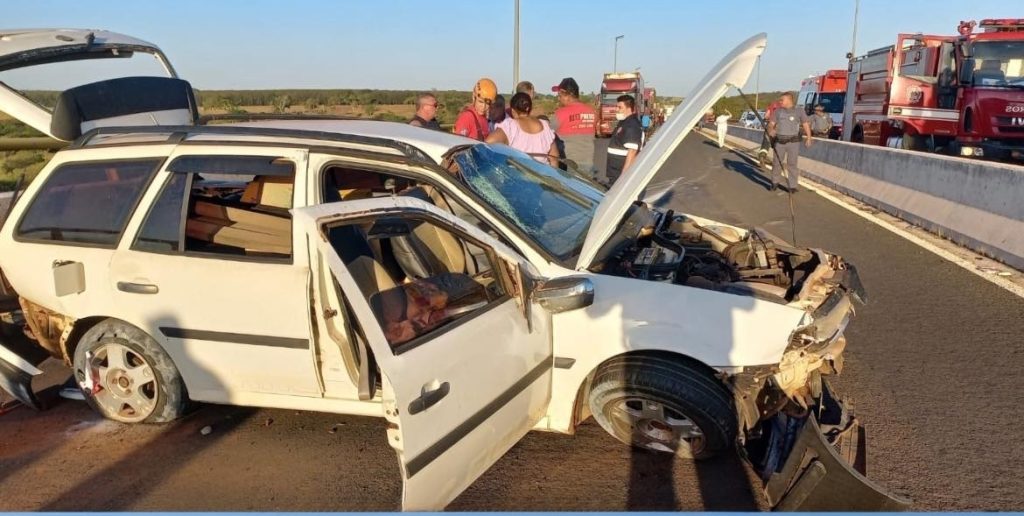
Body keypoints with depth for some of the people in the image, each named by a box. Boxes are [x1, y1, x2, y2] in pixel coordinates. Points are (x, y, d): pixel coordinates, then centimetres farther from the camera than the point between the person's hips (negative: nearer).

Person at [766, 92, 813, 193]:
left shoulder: (799, 112, 0)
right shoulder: (777, 111, 9)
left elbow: (806, 125, -6)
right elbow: (771, 124, 4)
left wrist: (808, 138, -18)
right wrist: (771, 130, -19)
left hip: (793, 142, -3)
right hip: (779, 142, 3)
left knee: (792, 164, -3)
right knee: (776, 162, 9)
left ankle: (793, 186, 3)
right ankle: (774, 182, 27)